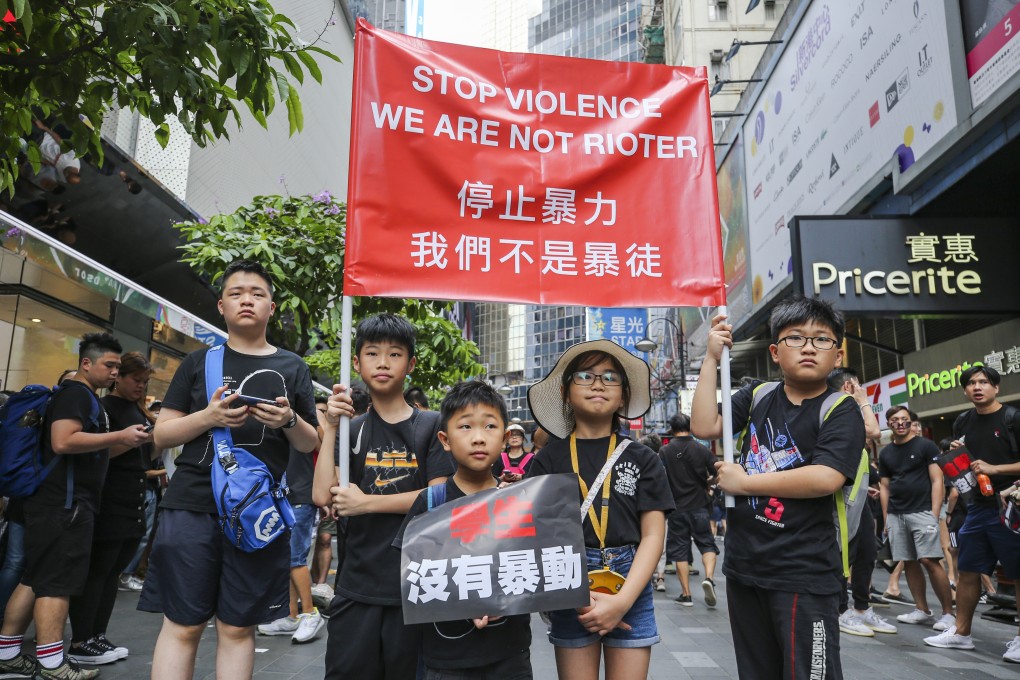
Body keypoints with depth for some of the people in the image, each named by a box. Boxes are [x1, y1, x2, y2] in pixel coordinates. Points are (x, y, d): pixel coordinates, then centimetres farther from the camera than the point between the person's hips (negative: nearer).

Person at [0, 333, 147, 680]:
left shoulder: (85, 397, 22)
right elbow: (63, 442, -25)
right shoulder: (75, 393, -11)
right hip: (64, 501, -10)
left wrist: (122, 443, 18)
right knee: (57, 582, -7)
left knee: (36, 579, 12)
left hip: (65, 501, 10)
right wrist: (120, 437, -21)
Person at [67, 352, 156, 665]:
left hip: (134, 502, 8)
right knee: (95, 571, -5)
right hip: (108, 504, -8)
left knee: (112, 572, 10)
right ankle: (79, 643, 1)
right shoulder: (104, 407, -6)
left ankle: (97, 636, 17)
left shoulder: (137, 410, 17)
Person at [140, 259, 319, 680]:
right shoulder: (198, 362, 10)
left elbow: (310, 445, 11)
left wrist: (288, 420, -12)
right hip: (191, 507, 0)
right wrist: (209, 416, -12)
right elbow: (162, 435, 7)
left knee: (238, 628, 7)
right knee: (182, 626, 2)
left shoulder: (292, 368, 10)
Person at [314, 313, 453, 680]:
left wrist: (366, 502, -11)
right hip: (357, 586, 2)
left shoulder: (431, 425, -1)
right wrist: (330, 428, -7)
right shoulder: (351, 430, 7)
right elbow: (323, 496, -4)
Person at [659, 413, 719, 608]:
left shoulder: (665, 452, -6)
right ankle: (709, 577, -13)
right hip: (699, 506, 0)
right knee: (707, 544, 12)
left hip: (676, 508, 0)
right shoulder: (702, 450, -2)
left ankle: (686, 594, 9)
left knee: (680, 550, 7)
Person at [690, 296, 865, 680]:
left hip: (804, 576, -5)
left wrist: (743, 482, -15)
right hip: (743, 567, 5)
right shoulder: (757, 396, 7)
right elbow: (704, 428, -1)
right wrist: (712, 358, -4)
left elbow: (825, 479, -22)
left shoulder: (841, 411, -8)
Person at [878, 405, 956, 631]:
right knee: (909, 562, 6)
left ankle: (948, 613, -2)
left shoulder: (926, 446, 0)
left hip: (921, 512, -5)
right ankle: (922, 610, 14)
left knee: (930, 561, -12)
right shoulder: (886, 453, 13)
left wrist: (934, 514, -11)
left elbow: (937, 481, -4)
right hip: (895, 515, 5)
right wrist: (886, 517, 10)